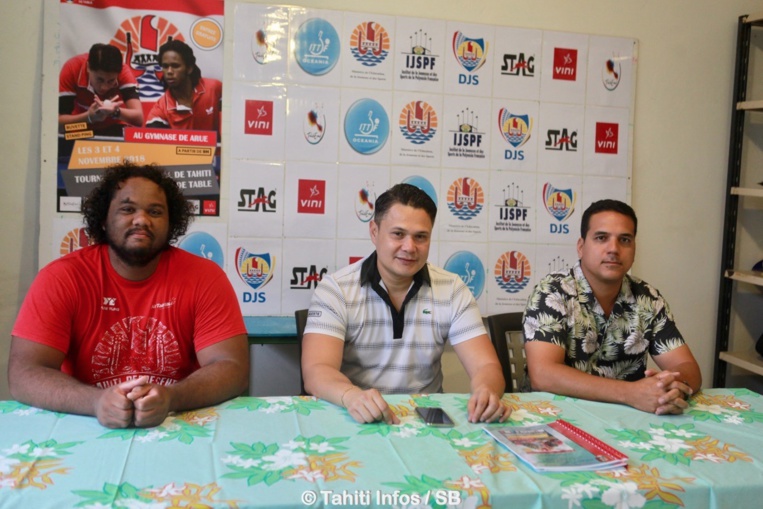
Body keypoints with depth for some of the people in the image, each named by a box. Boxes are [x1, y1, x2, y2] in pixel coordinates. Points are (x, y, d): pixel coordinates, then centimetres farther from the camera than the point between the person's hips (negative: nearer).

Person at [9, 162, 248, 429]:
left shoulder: (204, 277, -6)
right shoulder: (61, 277, -6)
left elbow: (233, 369, -11)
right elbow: (24, 374, -11)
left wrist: (170, 399, -29)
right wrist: (96, 402, -29)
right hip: (89, 430, 1)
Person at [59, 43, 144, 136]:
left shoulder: (123, 72, -22)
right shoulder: (71, 69, -23)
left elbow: (139, 118, -29)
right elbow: (60, 120, -22)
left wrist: (116, 112, -47)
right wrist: (89, 117, -37)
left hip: (113, 129, -1)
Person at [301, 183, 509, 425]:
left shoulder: (452, 291, 0)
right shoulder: (335, 289, -7)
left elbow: (486, 366, -6)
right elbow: (316, 371, -19)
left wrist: (486, 391, -30)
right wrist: (352, 395, -41)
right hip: (355, 420, -1)